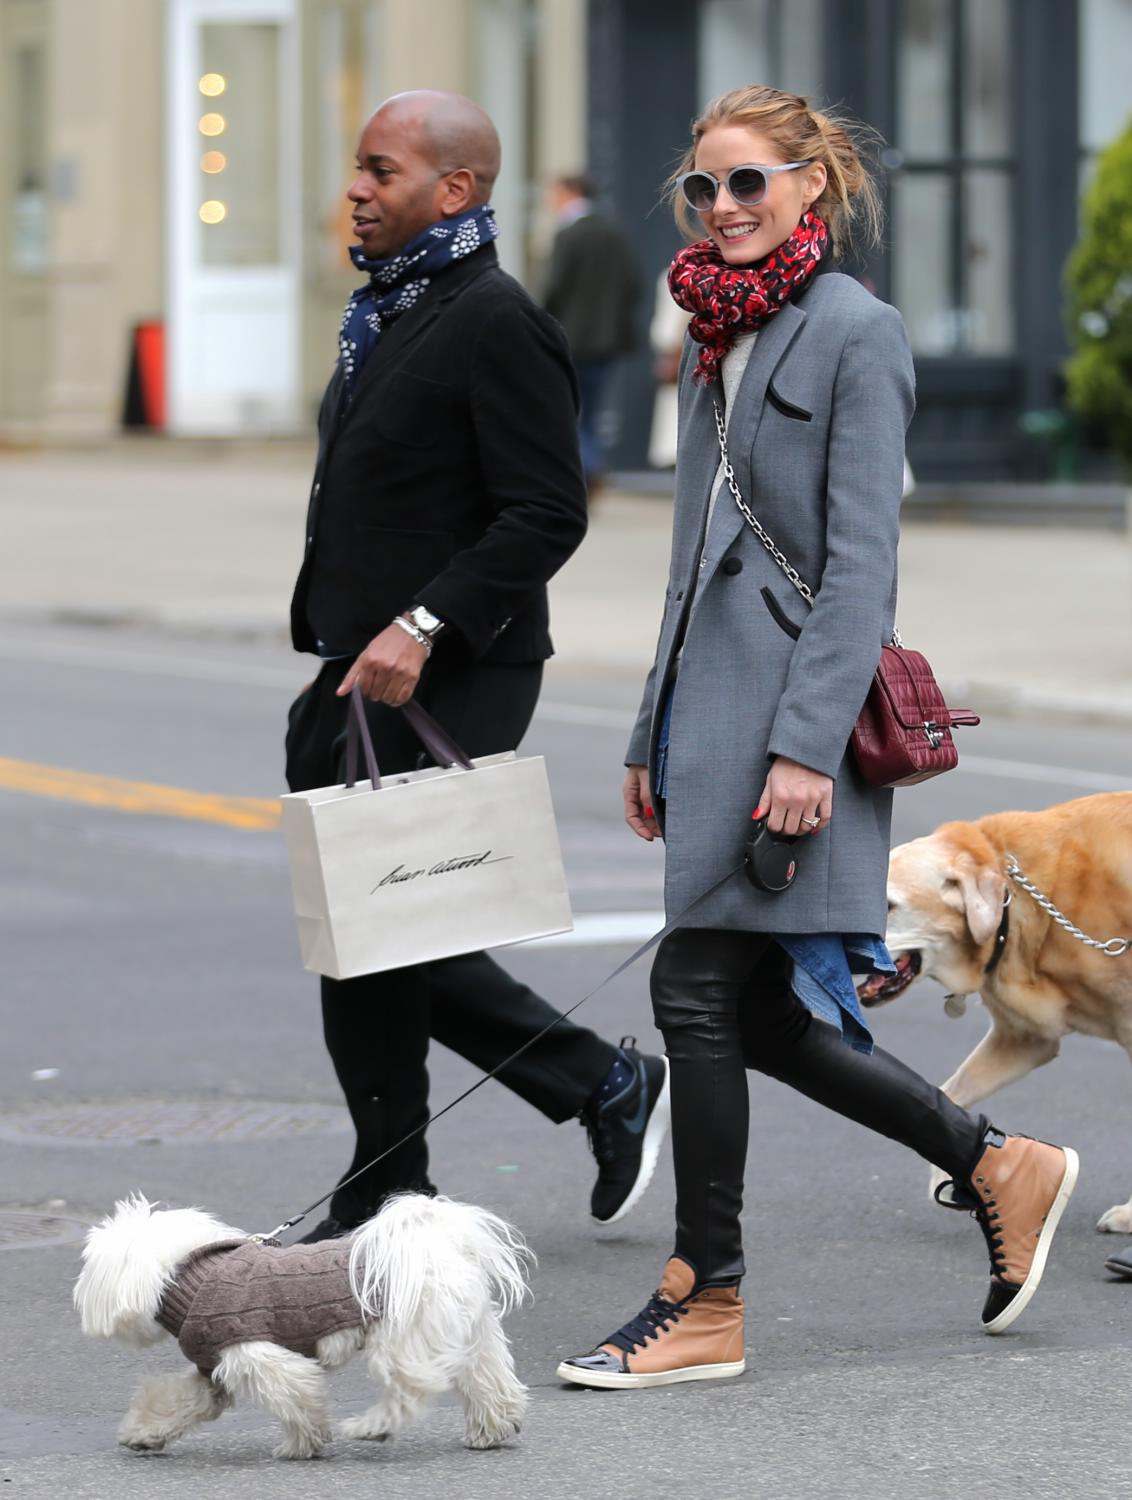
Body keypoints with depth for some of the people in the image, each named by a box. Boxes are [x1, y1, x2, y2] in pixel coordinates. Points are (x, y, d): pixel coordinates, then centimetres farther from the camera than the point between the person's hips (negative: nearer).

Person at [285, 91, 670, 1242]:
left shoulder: (495, 326, -14)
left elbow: (547, 516, -20)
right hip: (362, 676, 10)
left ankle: (383, 1207, 6)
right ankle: (607, 1089, 22)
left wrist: (424, 627, -26)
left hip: (442, 681, -10)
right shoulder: (389, 313, 16)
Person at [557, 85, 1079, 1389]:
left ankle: (705, 1302, 2)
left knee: (700, 989, -8)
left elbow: (860, 560, -14)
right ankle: (997, 1169, 22)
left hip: (793, 706, -9)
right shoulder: (715, 338, 16)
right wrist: (655, 736, 19)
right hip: (713, 696, 9)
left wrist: (807, 745, -20)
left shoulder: (856, 334, -9)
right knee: (759, 1012, 9)